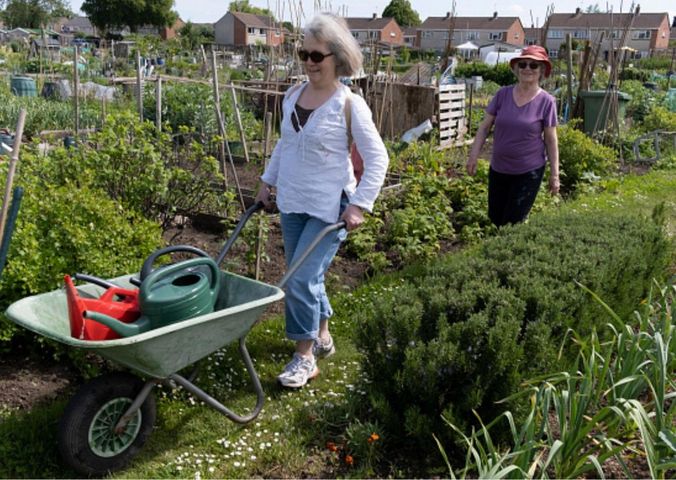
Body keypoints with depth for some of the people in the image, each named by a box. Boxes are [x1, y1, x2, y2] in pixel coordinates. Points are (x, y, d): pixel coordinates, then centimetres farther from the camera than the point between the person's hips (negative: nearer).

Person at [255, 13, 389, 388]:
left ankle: (305, 357, 9)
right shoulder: (292, 96, 4)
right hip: (291, 203, 6)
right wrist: (267, 181, 18)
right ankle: (322, 336, 38)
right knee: (307, 277, 15)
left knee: (300, 278, -9)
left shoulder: (350, 105, -14)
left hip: (329, 208, -6)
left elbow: (377, 159, -12)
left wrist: (359, 205, -17)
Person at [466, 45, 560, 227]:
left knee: (513, 223, 1)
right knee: (495, 218, 14)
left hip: (529, 172, -3)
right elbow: (485, 126, 3)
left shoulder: (546, 101, -8)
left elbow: (551, 140, -4)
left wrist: (554, 174, -3)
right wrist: (473, 156, -3)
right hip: (498, 169, 3)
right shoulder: (503, 94, -2)